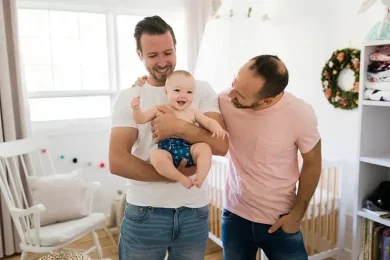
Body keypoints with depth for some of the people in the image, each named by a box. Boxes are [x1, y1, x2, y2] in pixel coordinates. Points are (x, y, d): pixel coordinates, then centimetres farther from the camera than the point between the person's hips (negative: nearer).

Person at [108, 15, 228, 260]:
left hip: (195, 212, 1)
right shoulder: (129, 97, -3)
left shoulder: (201, 90, 0)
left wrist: (178, 127, -23)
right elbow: (117, 162, -13)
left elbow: (221, 145, -10)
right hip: (144, 213, -1)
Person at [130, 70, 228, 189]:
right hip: (167, 151, -2)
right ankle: (182, 178, -24)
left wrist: (217, 128, -10)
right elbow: (140, 119, 8)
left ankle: (200, 178, -23)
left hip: (189, 149, 2)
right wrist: (136, 108, -15)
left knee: (204, 147, -25)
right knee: (155, 155, -34)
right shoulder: (159, 110, 11)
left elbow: (209, 122, 13)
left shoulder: (193, 112, 16)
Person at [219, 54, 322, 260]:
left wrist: (297, 215, -3)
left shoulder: (300, 114, -20)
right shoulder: (225, 102, -16)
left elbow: (312, 164, -5)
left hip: (280, 220, -1)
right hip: (235, 214, 2)